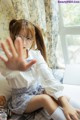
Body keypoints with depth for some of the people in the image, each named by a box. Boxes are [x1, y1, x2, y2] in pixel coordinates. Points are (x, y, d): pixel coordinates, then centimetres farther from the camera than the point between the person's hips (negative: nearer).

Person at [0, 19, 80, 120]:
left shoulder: (36, 55, -10)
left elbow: (48, 77, -21)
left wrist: (65, 102, -34)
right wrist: (15, 68, -72)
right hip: (21, 98, -3)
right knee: (46, 98, -31)